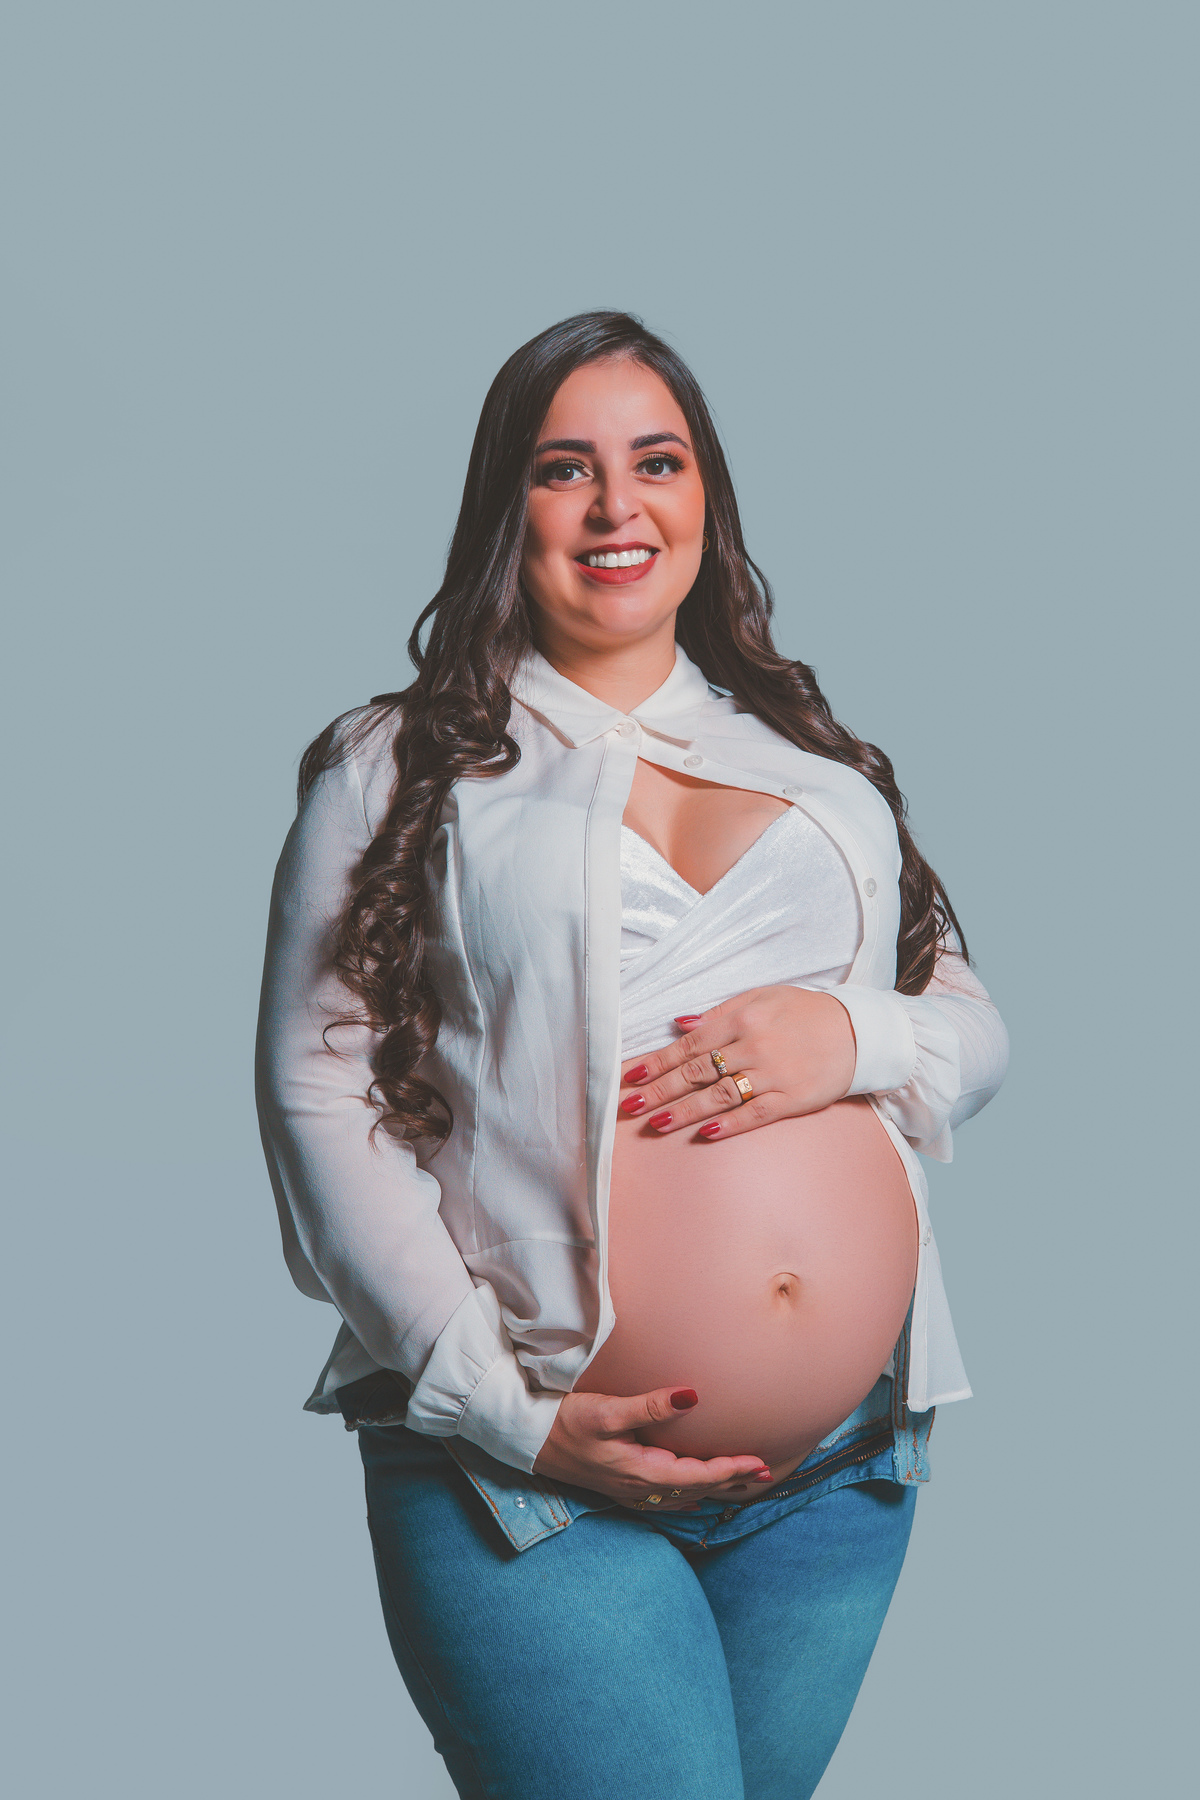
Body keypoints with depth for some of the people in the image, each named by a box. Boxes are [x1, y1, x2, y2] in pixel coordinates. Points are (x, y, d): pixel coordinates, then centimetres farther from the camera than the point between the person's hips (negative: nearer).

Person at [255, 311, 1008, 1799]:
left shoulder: (812, 762, 15)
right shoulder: (400, 767, 3)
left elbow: (974, 1032, 16)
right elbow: (317, 1096, -3)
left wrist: (854, 1036, -9)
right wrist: (500, 1409, -13)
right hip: (536, 1487, -4)